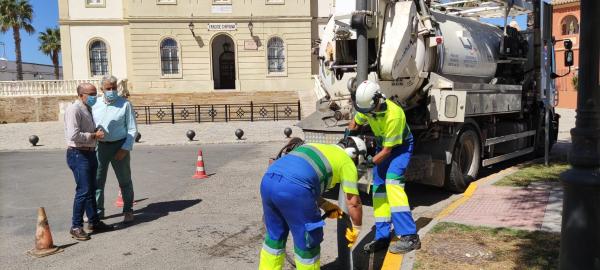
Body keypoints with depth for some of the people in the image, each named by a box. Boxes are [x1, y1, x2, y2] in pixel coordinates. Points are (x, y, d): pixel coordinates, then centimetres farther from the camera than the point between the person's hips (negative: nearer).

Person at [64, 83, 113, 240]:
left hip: (89, 153, 10)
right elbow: (73, 135, -24)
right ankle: (76, 226, 2)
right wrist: (94, 136, -16)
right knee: (83, 191, -9)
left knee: (91, 190, 15)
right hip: (78, 154, -10)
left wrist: (97, 134, 12)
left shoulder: (88, 109, 16)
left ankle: (94, 222, 24)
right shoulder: (74, 110, -14)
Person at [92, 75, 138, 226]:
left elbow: (132, 129, -5)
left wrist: (125, 149, -13)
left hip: (119, 146, -3)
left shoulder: (125, 105, -4)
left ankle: (128, 211, 20)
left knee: (124, 181, 7)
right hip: (100, 146, 3)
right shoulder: (95, 105, 5)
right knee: (97, 181, 8)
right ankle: (97, 211, 23)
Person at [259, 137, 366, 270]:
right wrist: (356, 229, 29)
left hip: (268, 181, 8)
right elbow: (353, 203, 13)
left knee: (275, 236, 26)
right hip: (293, 188, -7)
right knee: (307, 243, 13)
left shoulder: (317, 148, 35)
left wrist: (325, 205, 39)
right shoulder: (347, 162, 16)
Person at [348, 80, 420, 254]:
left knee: (392, 182, -27)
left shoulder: (393, 115, -35)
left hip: (400, 146, -7)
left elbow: (387, 150, -28)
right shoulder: (368, 106, -14)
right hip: (382, 144, 7)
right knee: (378, 187, 2)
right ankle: (382, 237, 10)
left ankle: (409, 236, -27)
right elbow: (355, 123, 8)